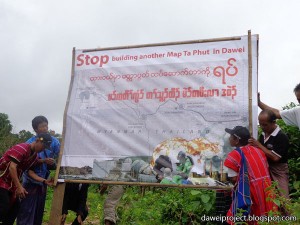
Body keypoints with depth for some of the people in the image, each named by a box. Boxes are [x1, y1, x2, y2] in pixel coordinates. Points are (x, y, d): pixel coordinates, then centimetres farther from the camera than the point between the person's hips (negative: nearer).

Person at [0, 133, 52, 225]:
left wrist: (44, 181, -4)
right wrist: (19, 186, -31)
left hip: (11, 183, 9)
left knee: (14, 207, 8)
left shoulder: (35, 156, 5)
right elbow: (12, 167, -28)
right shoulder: (22, 148, -22)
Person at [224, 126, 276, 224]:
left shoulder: (234, 155, -10)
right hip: (265, 189, 7)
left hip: (249, 191, -6)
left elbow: (234, 179, -10)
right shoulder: (258, 150, 10)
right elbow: (266, 168, 15)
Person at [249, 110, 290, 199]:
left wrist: (258, 145, -21)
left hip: (277, 172, -7)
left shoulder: (282, 137, -17)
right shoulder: (263, 135, 7)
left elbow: (275, 157, -24)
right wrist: (252, 145, -2)